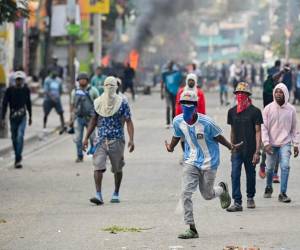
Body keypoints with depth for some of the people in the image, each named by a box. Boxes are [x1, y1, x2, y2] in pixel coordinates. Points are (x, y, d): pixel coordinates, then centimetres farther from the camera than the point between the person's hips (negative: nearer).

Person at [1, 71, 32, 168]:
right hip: (13, 116, 1)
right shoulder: (9, 90, -5)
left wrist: (30, 116, 21)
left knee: (20, 136, -16)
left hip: (22, 116, -1)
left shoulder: (26, 90, 1)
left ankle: (18, 159, -20)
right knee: (14, 138, 8)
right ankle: (18, 158, 23)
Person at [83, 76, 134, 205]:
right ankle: (98, 195, -17)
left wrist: (131, 139, -17)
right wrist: (86, 138, 11)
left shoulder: (122, 103, -4)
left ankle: (116, 194, 26)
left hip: (117, 140, -2)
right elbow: (94, 120, 15)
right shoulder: (98, 102, 6)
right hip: (101, 139, 2)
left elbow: (129, 122, -6)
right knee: (98, 166, -13)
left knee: (117, 169, 10)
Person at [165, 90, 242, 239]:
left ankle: (222, 189, 47)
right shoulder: (178, 121, -10)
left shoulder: (206, 122, -23)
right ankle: (191, 229, -6)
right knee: (186, 193, -13)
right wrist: (170, 148, 11)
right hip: (191, 162, 3)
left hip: (209, 162, -3)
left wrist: (230, 146, -11)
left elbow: (217, 136, -7)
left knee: (207, 195, 10)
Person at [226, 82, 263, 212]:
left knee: (250, 174, 10)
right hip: (237, 151, 3)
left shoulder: (254, 111, -5)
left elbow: (258, 132, -6)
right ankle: (237, 202, -11)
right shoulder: (232, 111, 7)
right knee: (235, 175, -10)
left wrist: (257, 152, -12)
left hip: (250, 150, -2)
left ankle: (250, 198, 32)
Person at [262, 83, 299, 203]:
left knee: (285, 166, -15)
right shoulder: (268, 109, -5)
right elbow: (263, 128, -4)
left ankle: (283, 193, -12)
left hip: (285, 143, 0)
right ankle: (268, 187, 38)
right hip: (271, 144, 0)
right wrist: (266, 143, -13)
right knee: (270, 168, 11)